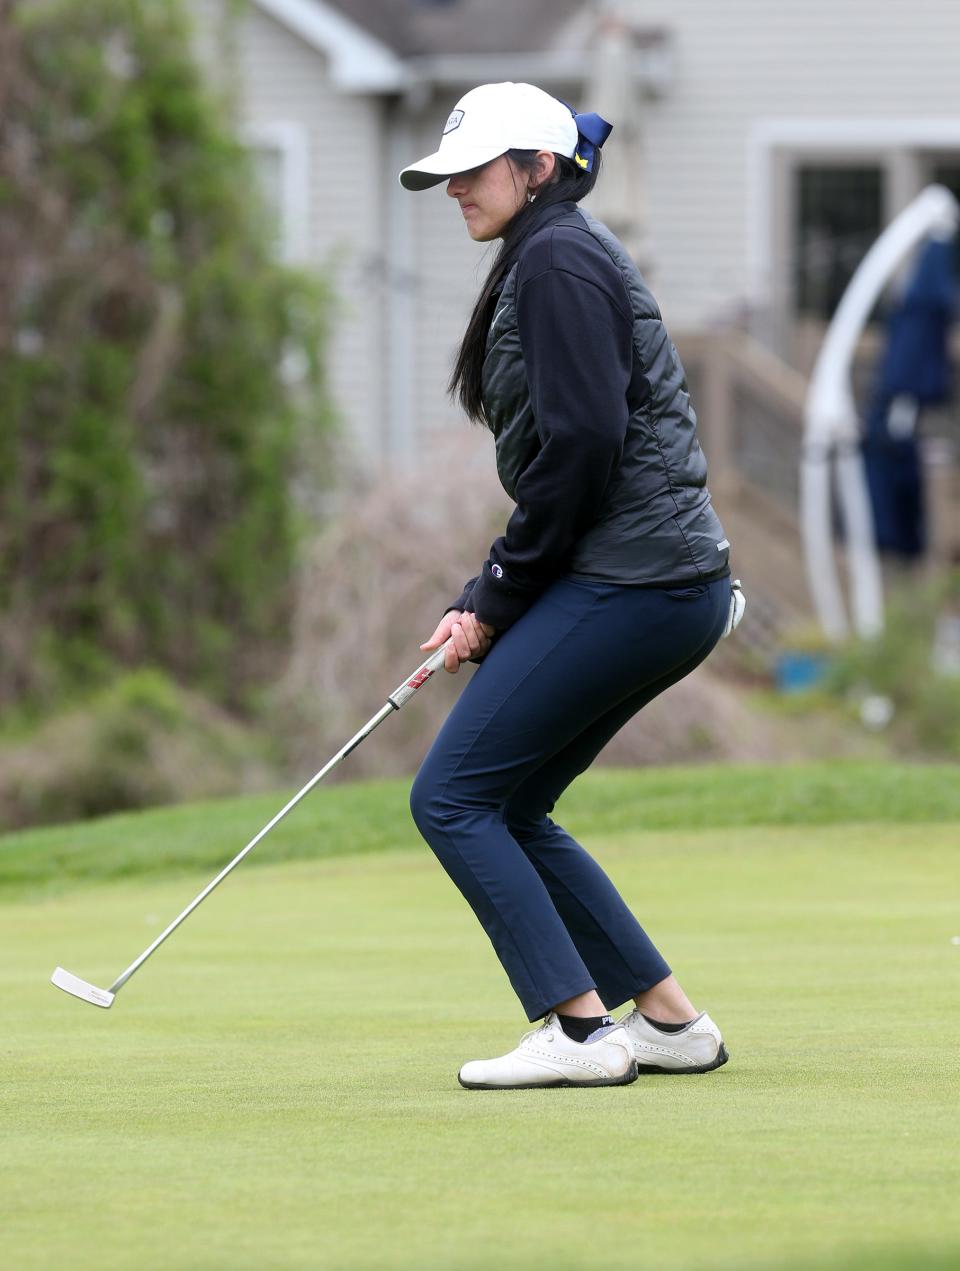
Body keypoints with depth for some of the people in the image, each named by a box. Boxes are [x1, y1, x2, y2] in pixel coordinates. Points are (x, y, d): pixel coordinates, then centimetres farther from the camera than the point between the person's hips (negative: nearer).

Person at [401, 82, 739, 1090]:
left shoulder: (559, 260, -10)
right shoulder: (549, 261, 21)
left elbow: (580, 444, -19)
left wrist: (498, 598, -10)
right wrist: (481, 605, 14)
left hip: (625, 584, -10)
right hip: (669, 584, 10)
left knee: (453, 795, -8)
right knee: (509, 811, 14)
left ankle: (577, 1030, -10)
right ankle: (668, 1019, 16)